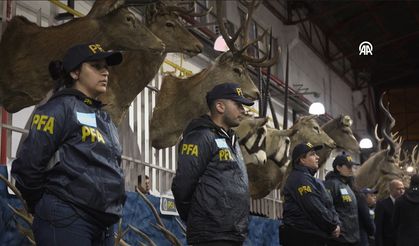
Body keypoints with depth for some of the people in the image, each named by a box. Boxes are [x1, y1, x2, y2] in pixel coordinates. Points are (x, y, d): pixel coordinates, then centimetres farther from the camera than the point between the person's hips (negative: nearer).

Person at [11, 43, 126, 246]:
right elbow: (27, 165, -13)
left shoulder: (104, 118, 19)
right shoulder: (61, 108, -7)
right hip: (67, 222, -8)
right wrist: (46, 208, -1)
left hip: (103, 226, 9)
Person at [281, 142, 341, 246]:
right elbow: (315, 209, -20)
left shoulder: (308, 178, 20)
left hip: (313, 235, 10)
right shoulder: (300, 178, -13)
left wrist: (336, 223, 0)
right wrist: (333, 226, -9)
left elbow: (328, 205, 16)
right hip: (304, 237, -10)